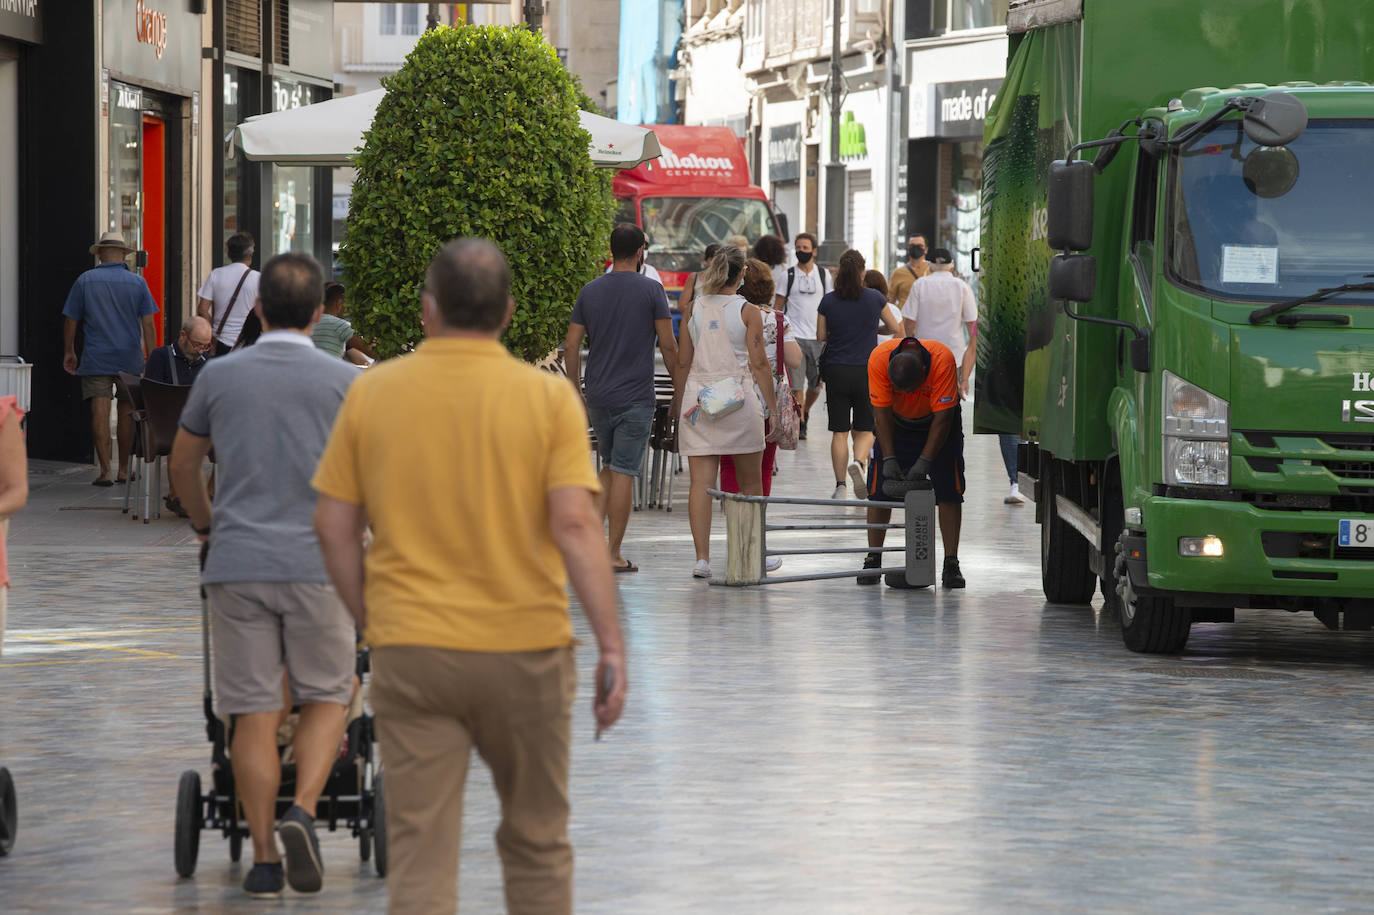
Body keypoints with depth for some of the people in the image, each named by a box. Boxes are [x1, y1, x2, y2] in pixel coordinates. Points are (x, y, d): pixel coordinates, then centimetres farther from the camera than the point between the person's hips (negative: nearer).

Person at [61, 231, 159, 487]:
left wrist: (69, 352, 16)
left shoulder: (85, 281, 0)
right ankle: (124, 470, 16)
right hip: (130, 358, 1)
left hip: (96, 358, -1)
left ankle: (105, 471, -10)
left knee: (100, 412, -4)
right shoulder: (137, 282, 1)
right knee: (126, 412, 10)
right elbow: (148, 324, -1)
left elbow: (70, 320, 4)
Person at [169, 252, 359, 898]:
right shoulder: (345, 382, 0)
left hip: (237, 563, 1)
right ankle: (302, 812, -10)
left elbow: (183, 464, 16)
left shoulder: (219, 376, 4)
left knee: (254, 712, 4)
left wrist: (204, 525, 34)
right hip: (317, 561, -1)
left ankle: (263, 858, 4)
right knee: (326, 699, 12)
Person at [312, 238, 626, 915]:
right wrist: (612, 648, -12)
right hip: (524, 651, 0)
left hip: (409, 653, 0)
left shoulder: (372, 392, 1)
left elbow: (334, 526, 3)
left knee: (420, 857, -1)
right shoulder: (548, 397, -4)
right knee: (536, 843, 16)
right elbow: (575, 524, -13)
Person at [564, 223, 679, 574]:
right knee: (623, 473, -2)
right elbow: (668, 346, -7)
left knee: (609, 468, 20)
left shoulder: (590, 291, 5)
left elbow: (571, 347, 6)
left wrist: (577, 394, 15)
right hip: (636, 398, -4)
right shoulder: (650, 290, -6)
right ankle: (613, 554, -1)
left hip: (598, 398, 4)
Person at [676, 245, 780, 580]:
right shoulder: (748, 311, -3)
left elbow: (683, 362, 9)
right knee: (751, 481, 12)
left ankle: (702, 558, -9)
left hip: (698, 399, 2)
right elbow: (759, 364, -5)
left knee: (701, 482, -1)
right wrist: (773, 408, 0)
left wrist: (679, 402, 18)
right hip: (740, 401, -2)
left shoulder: (693, 309, 6)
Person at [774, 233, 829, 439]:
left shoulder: (824, 274, 7)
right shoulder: (788, 275, 3)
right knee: (796, 383, -8)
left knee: (816, 383, 7)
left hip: (818, 337, 2)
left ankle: (806, 411, 32)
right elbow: (779, 306, 7)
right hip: (794, 335, -2)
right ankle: (800, 423, -3)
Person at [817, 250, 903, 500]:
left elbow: (821, 336, 3)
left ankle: (840, 486, 3)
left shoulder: (828, 301, -4)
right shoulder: (875, 299, -4)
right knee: (866, 429, 11)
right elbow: (895, 329, 9)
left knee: (839, 432, 7)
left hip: (836, 372, 0)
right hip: (867, 371, 0)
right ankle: (858, 462, -17)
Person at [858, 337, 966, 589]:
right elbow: (882, 412, -24)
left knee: (948, 490, -9)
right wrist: (889, 458, -29)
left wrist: (924, 461, -34)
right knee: (879, 488, -5)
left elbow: (942, 418, -31)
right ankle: (873, 560, 2)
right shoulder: (878, 359, -31)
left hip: (938, 419, -1)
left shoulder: (942, 360, -36)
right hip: (897, 421, 2)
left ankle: (951, 564, -9)